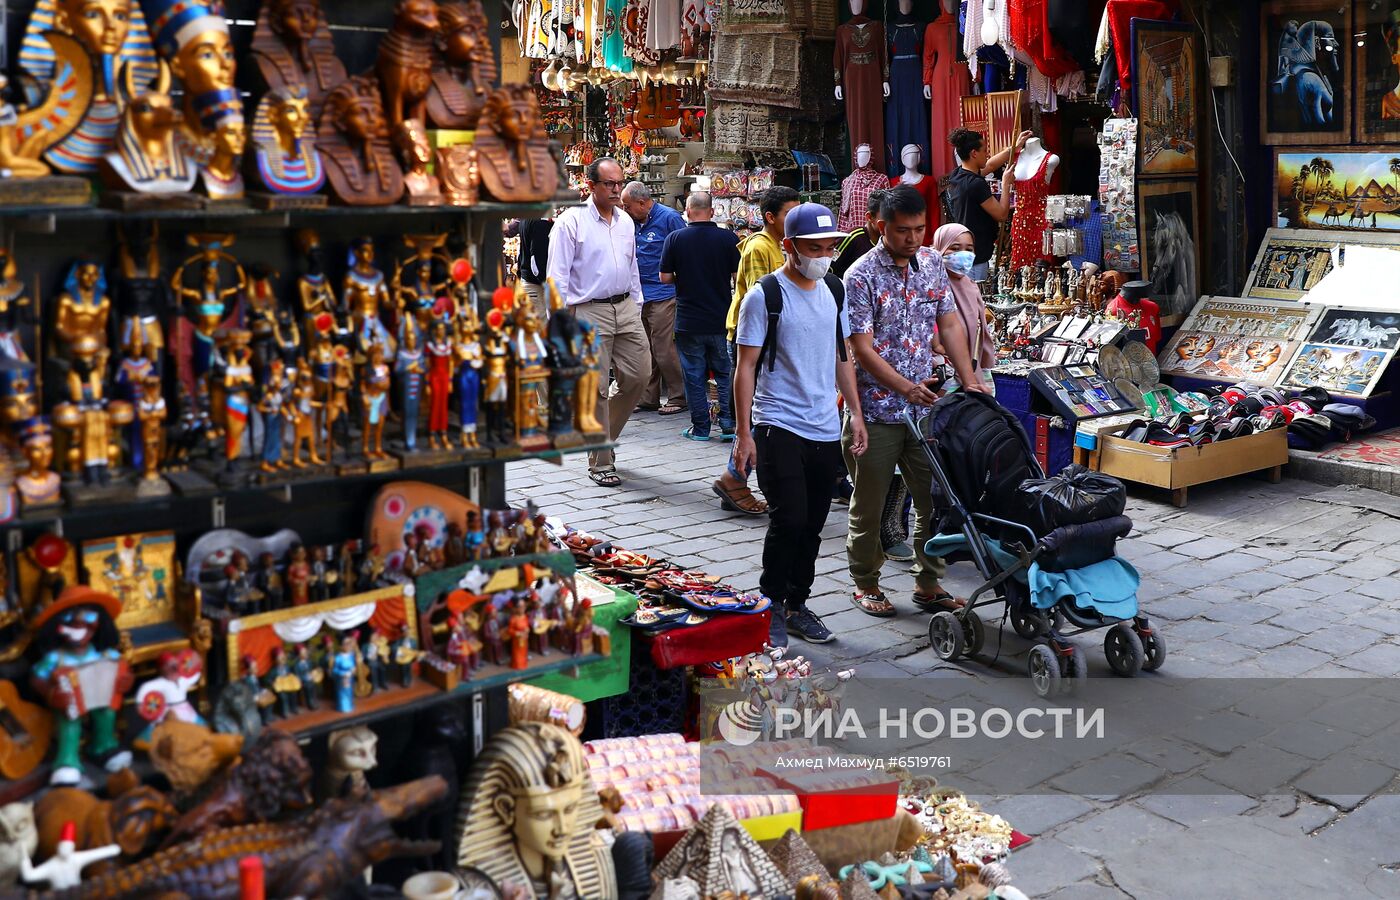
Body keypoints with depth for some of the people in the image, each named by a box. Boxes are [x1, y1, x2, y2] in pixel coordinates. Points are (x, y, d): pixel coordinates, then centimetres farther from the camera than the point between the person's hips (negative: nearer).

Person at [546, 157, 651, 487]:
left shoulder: (625, 221, 12)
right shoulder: (571, 221, -7)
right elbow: (557, 275, -8)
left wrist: (636, 308, 17)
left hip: (625, 307, 6)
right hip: (589, 311, -6)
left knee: (639, 375, 5)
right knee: (596, 388, -2)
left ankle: (604, 435, 27)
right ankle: (600, 463, 8)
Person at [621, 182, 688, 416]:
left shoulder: (669, 217, -7)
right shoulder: (634, 222, 13)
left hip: (662, 294, -7)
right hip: (638, 295, 7)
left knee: (664, 351, -7)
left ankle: (678, 397, 4)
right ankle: (648, 398, 18)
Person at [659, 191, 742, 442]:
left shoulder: (675, 238, -7)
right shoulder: (728, 238, -6)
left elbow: (665, 277, -4)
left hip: (688, 321, -1)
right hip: (722, 318, 1)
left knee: (694, 375, 7)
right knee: (726, 373, 12)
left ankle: (700, 428, 10)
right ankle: (729, 424, 9)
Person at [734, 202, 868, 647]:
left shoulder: (834, 291, 10)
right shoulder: (765, 296, -8)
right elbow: (745, 367, -8)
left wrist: (855, 411, 12)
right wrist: (744, 433, -12)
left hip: (826, 429, 6)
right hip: (778, 427, -6)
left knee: (812, 525, 10)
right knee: (789, 520, -10)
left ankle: (796, 604, 24)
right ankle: (770, 606, 8)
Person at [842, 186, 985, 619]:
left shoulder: (932, 264, 6)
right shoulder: (861, 276, -13)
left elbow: (950, 325, 10)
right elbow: (863, 350, -16)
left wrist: (970, 382, 2)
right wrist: (907, 388, -25)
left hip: (926, 407, 5)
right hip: (877, 412, -5)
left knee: (936, 500, 9)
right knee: (869, 506, 7)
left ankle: (928, 584, 23)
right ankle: (866, 585, 23)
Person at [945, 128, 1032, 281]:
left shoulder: (957, 175, 7)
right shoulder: (976, 184, -21)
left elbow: (990, 165, 25)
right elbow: (1002, 215, -14)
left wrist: (1014, 148, 29)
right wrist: (1006, 183, -4)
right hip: (975, 257, -9)